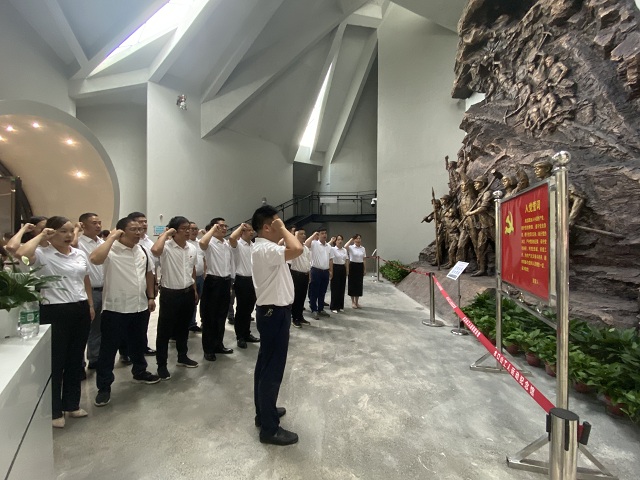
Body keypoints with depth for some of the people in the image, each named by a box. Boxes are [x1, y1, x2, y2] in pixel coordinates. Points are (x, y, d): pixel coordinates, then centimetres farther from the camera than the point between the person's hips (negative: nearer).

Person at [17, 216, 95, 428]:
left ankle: (72, 403, 32)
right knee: (55, 361, 7)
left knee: (76, 359, 16)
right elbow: (21, 254, -33)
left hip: (80, 310, 6)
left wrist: (90, 305, 15)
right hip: (55, 312, -5)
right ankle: (54, 410, 25)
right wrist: (40, 236, -16)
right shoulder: (42, 254, -9)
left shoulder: (80, 254, 9)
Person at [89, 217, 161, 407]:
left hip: (140, 307, 6)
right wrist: (111, 237, -26)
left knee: (138, 344, 21)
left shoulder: (142, 250, 5)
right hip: (115, 309, -6)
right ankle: (104, 387, 24)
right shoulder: (111, 250, -15)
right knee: (108, 348, 8)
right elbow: (94, 259, -38)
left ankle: (139, 372, 42)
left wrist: (151, 297, 11)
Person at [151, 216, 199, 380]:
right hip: (170, 294, -6)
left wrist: (195, 289, 17)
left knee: (183, 328, 20)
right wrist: (165, 233, -24)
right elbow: (155, 250, -40)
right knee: (165, 330, 7)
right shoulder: (167, 247, -15)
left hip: (187, 292, 6)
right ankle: (162, 365, 22)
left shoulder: (192, 249, 3)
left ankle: (182, 357, 36)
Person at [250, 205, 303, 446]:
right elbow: (297, 249, -38)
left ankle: (264, 412, 38)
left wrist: (281, 232, 12)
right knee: (273, 369, 1)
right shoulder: (265, 249, -23)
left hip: (272, 311, 11)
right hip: (275, 313, -11)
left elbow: (291, 250, 20)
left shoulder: (264, 248, 12)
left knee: (266, 365, 20)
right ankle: (269, 428, 16)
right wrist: (283, 229, -22)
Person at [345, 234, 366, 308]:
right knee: (352, 283, 2)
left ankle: (357, 302, 20)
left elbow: (364, 260, 10)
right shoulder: (351, 247, -6)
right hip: (353, 266, -4)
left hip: (360, 266, 4)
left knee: (359, 284, 8)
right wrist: (350, 240, -16)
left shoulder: (363, 248, 7)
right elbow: (345, 247, -30)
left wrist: (365, 269, 9)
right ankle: (353, 302, 15)